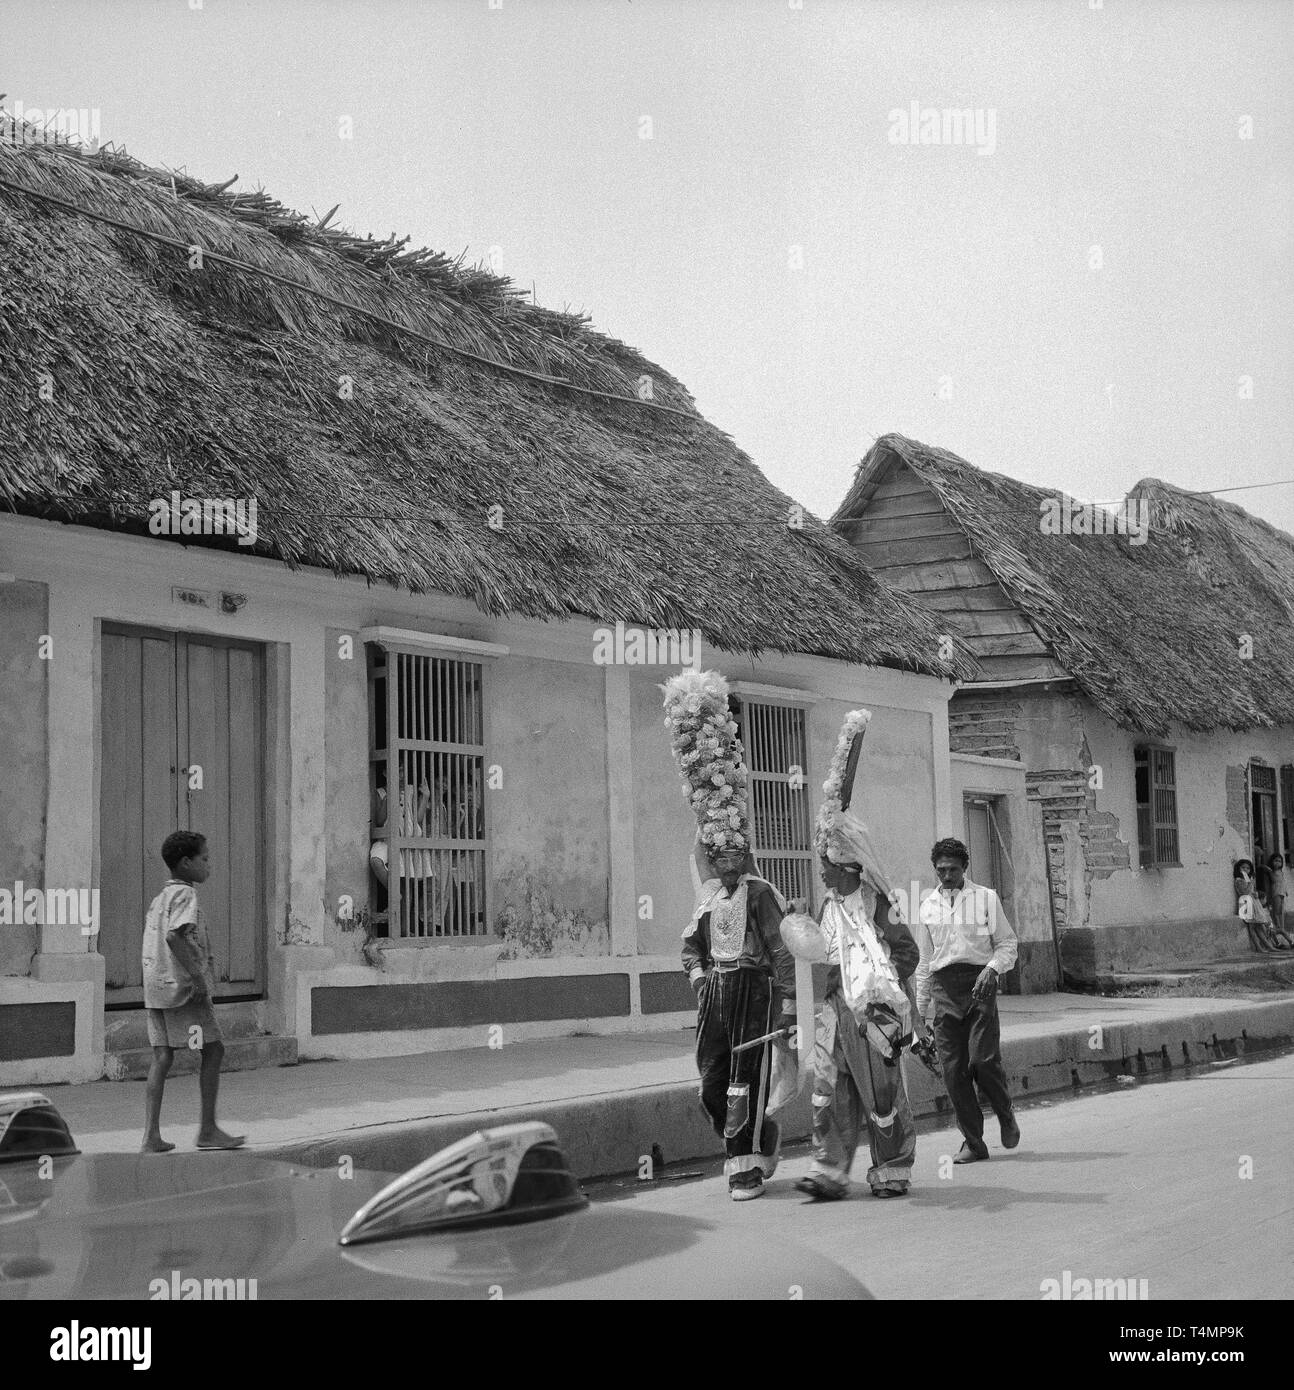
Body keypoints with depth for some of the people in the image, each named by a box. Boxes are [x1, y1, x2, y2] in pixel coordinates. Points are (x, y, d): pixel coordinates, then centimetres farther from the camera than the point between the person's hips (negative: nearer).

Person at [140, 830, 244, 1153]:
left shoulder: (161, 896, 18)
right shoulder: (185, 895, -10)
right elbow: (175, 936, -25)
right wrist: (198, 976, -22)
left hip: (155, 985, 9)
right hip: (182, 986, -9)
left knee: (162, 1057, 6)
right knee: (213, 1050, 1)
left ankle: (151, 1137, 2)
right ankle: (208, 1130, 3)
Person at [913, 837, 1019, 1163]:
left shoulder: (986, 898, 4)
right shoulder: (928, 905, 13)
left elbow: (1007, 943, 7)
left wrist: (993, 968, -13)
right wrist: (922, 1006, 17)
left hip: (979, 981, -3)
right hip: (944, 986, 3)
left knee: (983, 1059, -14)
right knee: (952, 1067, -1)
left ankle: (1006, 1116, 15)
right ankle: (972, 1142, 8)